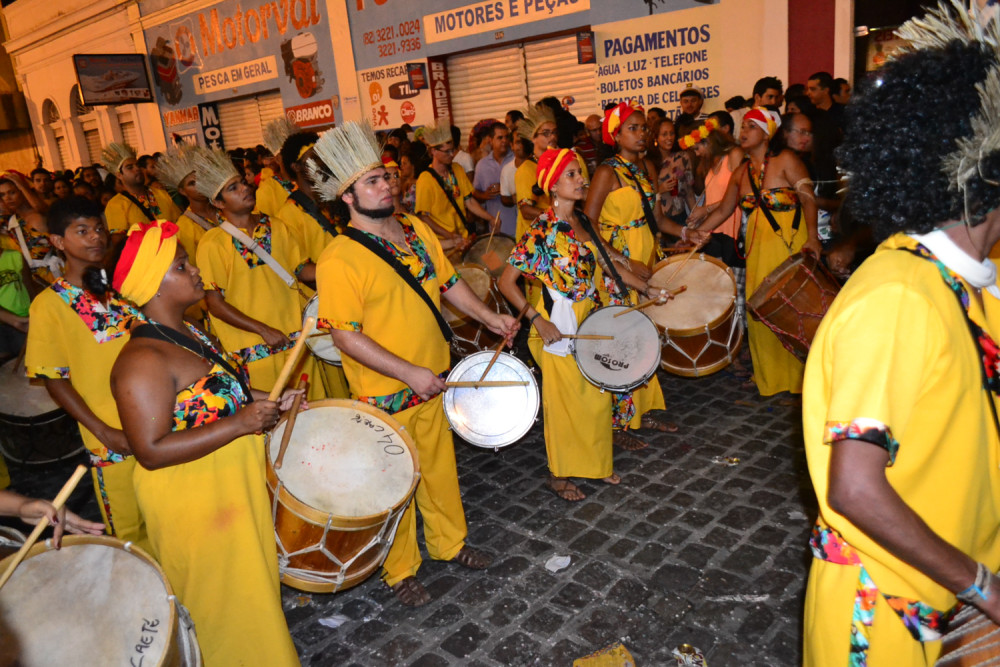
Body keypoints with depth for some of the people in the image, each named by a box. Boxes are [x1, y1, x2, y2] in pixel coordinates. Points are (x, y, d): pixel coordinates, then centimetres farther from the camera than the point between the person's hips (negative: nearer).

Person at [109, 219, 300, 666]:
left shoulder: (187, 333, 4)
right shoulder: (143, 359, -26)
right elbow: (152, 451, -29)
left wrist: (266, 400, 6)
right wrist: (241, 423, -31)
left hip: (236, 486, 9)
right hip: (193, 502, -9)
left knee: (251, 586, 27)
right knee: (223, 609, 11)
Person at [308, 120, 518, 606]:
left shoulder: (416, 230, 2)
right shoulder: (339, 259, -20)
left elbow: (448, 282, 15)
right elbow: (346, 336, -22)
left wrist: (489, 318, 5)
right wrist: (409, 373, -25)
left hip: (433, 380, 6)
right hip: (384, 395, -6)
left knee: (441, 466, 22)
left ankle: (449, 542, 45)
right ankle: (400, 571, 33)